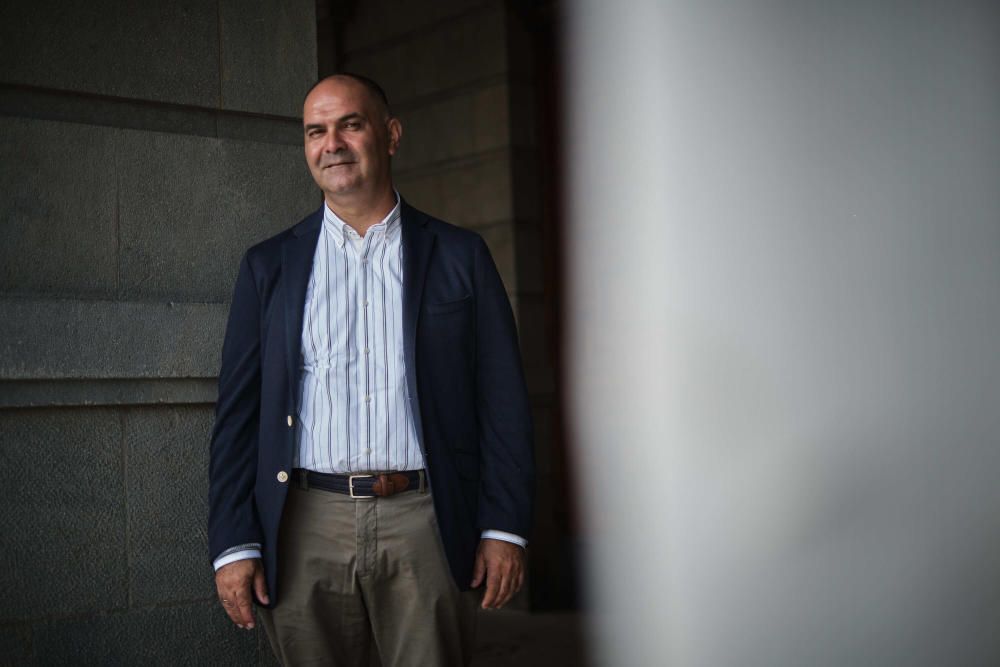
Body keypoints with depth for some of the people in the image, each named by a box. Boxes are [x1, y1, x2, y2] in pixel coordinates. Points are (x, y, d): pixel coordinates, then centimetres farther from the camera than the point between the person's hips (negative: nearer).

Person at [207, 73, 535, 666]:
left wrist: (504, 528, -2)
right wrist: (233, 544, 0)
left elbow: (503, 401, 5)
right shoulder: (269, 266, 11)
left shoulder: (459, 255, 7)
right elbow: (239, 410, 8)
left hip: (426, 525, -1)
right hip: (307, 528, 1)